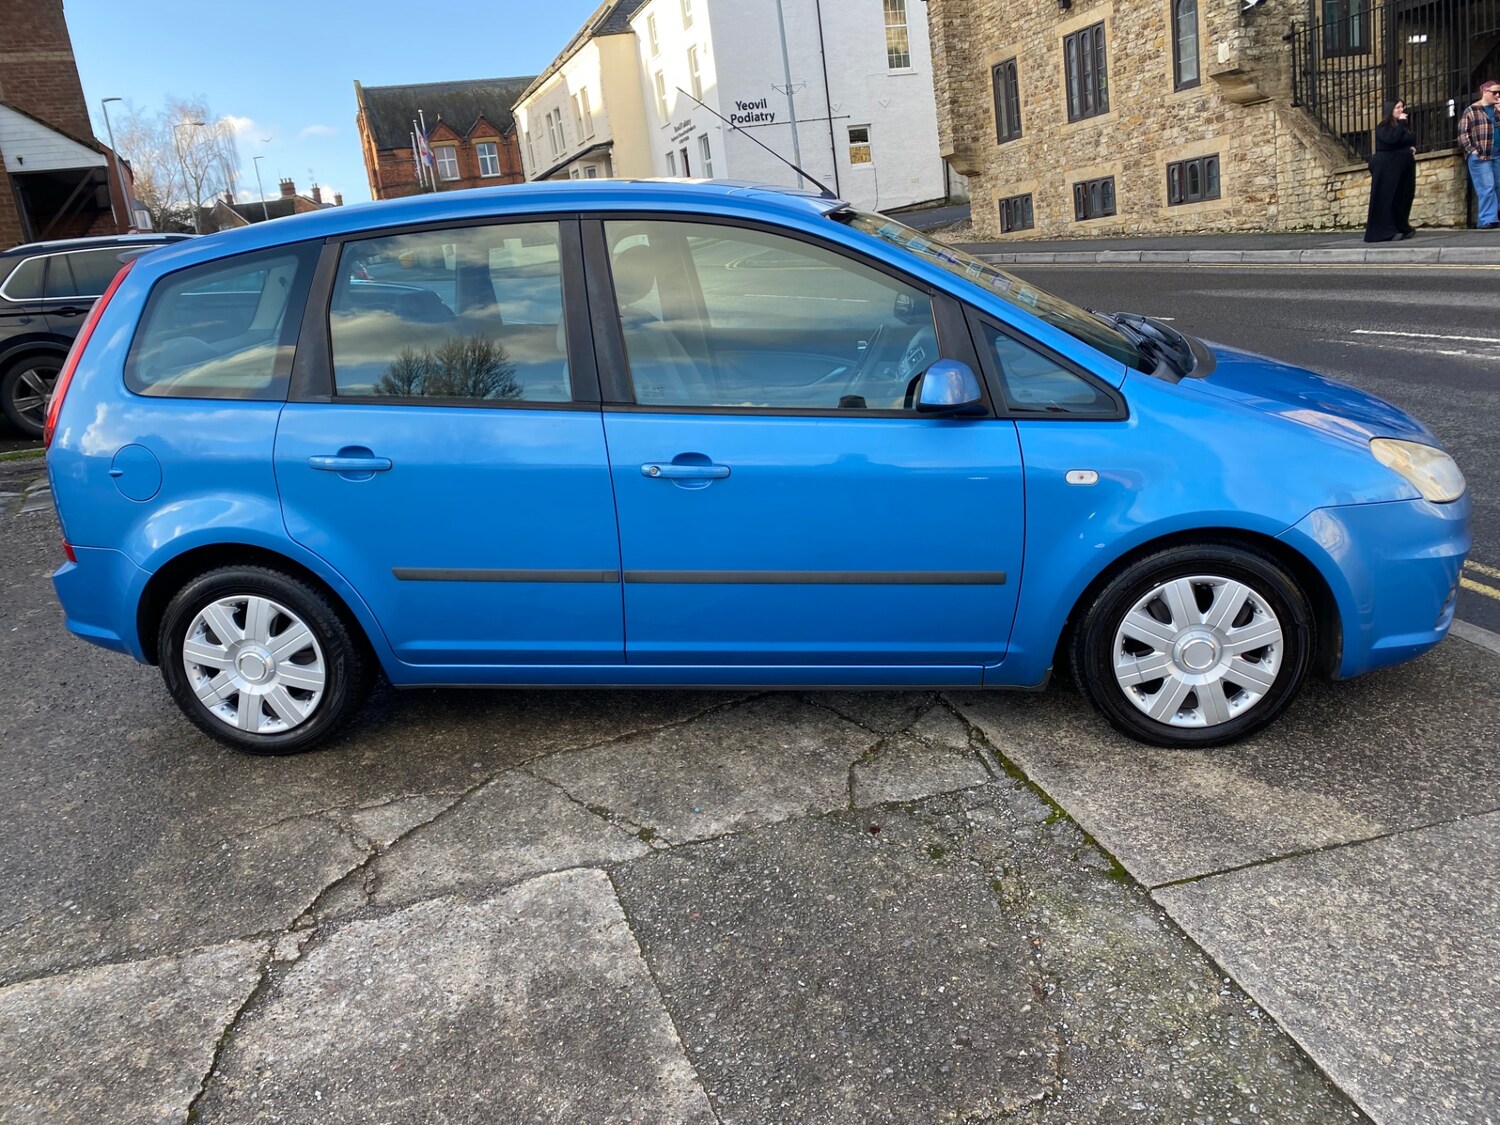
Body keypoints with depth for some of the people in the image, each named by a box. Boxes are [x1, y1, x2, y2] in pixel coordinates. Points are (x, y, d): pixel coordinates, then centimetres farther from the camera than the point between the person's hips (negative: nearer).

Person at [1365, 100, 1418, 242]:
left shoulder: (1406, 127, 18)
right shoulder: (1383, 127, -5)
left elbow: (1412, 141, 27)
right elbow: (1393, 140, -22)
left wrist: (1413, 149, 5)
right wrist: (1401, 123, -15)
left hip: (1404, 170, 7)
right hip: (1387, 169, -7)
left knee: (1403, 198, 6)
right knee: (1388, 199, -10)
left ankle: (1401, 229, 11)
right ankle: (1387, 231, -12)